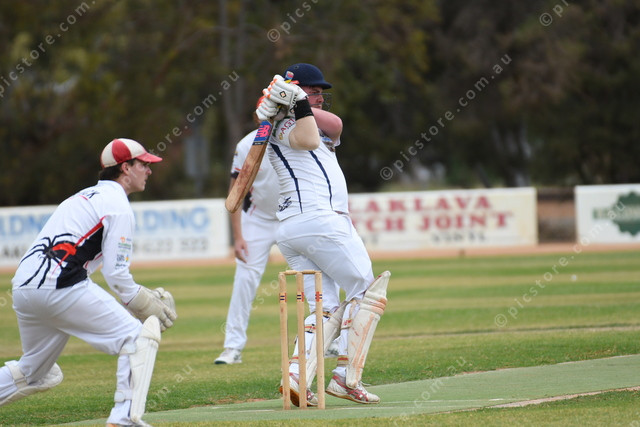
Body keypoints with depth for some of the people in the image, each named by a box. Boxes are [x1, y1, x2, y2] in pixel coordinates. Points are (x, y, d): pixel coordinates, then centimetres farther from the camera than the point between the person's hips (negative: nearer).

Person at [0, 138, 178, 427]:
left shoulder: (86, 197, 28)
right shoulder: (118, 206, -1)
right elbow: (115, 273, -8)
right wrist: (146, 304, 6)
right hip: (59, 285, -9)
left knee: (35, 373, 22)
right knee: (136, 336, -3)